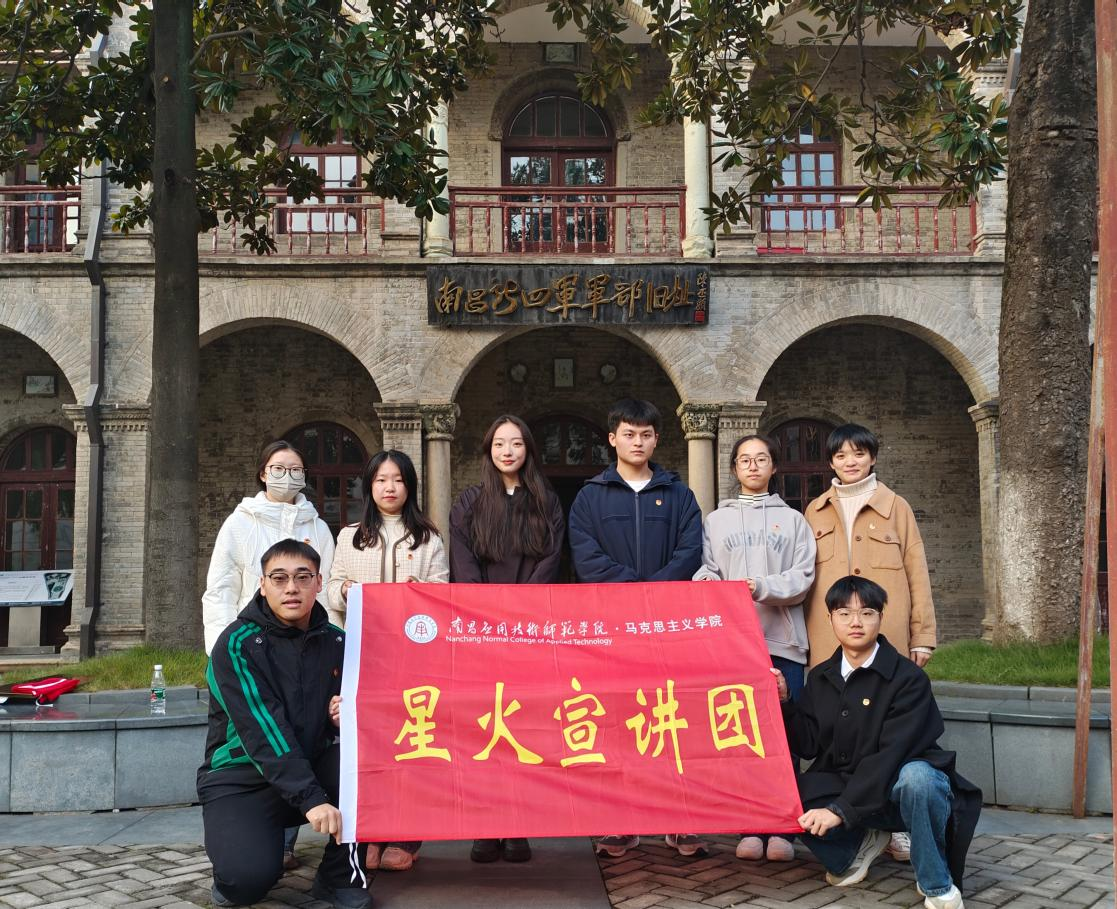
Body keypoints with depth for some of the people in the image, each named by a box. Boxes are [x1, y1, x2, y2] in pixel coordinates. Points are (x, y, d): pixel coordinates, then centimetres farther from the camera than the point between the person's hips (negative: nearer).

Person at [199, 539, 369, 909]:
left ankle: (341, 875, -8)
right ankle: (233, 868, 8)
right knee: (248, 879, -30)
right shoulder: (237, 645, -15)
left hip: (312, 768, 5)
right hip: (241, 780, -4)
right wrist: (311, 799, -35)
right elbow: (264, 731, -26)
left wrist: (347, 717, -18)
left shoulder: (336, 642, 0)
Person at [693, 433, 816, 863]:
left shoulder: (793, 520, 14)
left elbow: (802, 578, 2)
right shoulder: (716, 520, 17)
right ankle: (751, 828, 7)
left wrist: (762, 586, -14)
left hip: (783, 639, 0)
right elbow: (707, 572, 7)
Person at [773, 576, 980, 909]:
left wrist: (841, 810, -29)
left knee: (915, 776, -39)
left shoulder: (908, 678, -14)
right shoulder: (821, 678, 5)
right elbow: (809, 745, 3)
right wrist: (784, 701, -12)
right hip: (845, 787, 5)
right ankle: (861, 842, 8)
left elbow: (891, 754, -23)